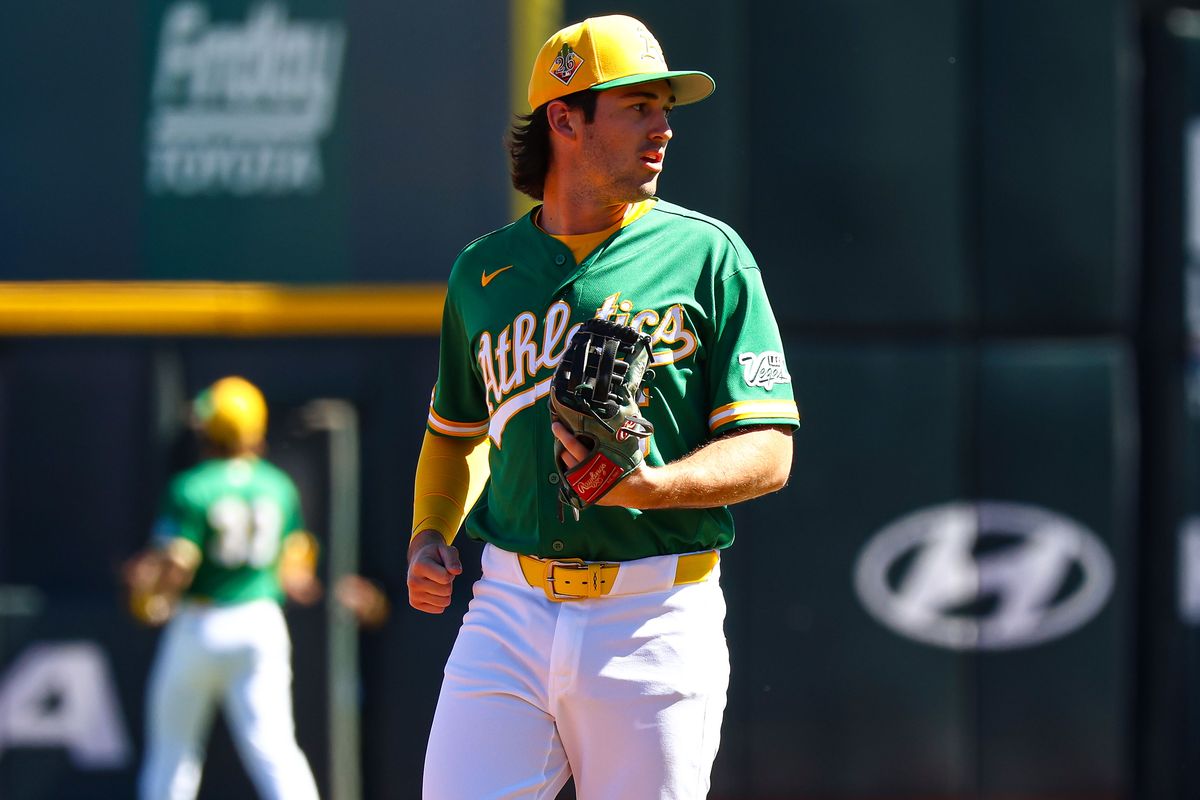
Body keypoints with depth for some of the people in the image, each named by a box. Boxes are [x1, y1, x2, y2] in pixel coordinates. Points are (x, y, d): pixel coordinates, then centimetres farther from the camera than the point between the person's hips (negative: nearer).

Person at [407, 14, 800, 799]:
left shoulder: (708, 256, 1)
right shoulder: (484, 270, 11)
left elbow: (769, 452, -5)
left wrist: (651, 486, -22)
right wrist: (429, 537, 9)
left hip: (655, 623, -2)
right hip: (510, 610, 2)